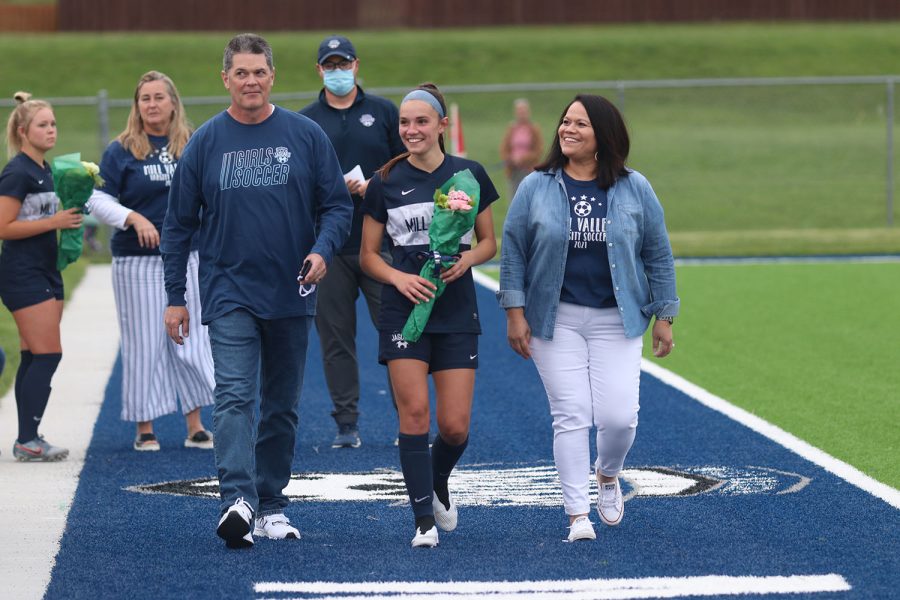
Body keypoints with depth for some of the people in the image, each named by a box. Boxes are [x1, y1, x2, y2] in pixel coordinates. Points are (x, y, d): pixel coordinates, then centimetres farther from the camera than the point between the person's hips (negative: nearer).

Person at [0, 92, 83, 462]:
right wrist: (54, 222, -18)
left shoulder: (45, 170, 14)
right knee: (48, 355, -12)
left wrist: (67, 220, 8)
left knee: (34, 359, 9)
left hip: (45, 271, 9)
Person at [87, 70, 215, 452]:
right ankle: (144, 428, 8)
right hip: (137, 261, -3)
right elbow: (99, 201, -4)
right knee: (144, 343, 0)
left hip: (187, 258, 3)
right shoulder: (121, 150, -2)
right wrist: (134, 218, -18)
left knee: (191, 338, 4)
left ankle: (195, 427, 11)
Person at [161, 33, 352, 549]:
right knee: (235, 396, -17)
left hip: (292, 295, 2)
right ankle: (239, 501, -28)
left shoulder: (306, 135, 1)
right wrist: (175, 298, 3)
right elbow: (179, 225, 6)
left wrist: (323, 250, -16)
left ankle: (272, 506, 20)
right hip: (229, 291, -2)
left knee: (282, 406, 10)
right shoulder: (206, 143, 1)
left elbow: (338, 204, 4)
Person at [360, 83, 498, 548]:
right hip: (403, 312, -1)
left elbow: (490, 242, 10)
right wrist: (398, 277, -13)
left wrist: (468, 258, -11)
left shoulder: (469, 175, 3)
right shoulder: (385, 183, 1)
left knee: (455, 426, -2)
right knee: (414, 414, -11)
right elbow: (368, 254, 6)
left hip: (457, 314, 1)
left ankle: (439, 486, 31)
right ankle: (424, 520, -3)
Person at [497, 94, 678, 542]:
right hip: (556, 320, 0)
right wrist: (515, 312, -3)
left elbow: (658, 255, 7)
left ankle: (607, 475, 28)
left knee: (619, 416, -6)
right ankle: (577, 514, 2)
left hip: (616, 321, 0)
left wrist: (664, 316, 5)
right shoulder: (536, 188, 0)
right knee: (570, 416, -5)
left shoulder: (634, 189, 2)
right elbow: (513, 252, 3)